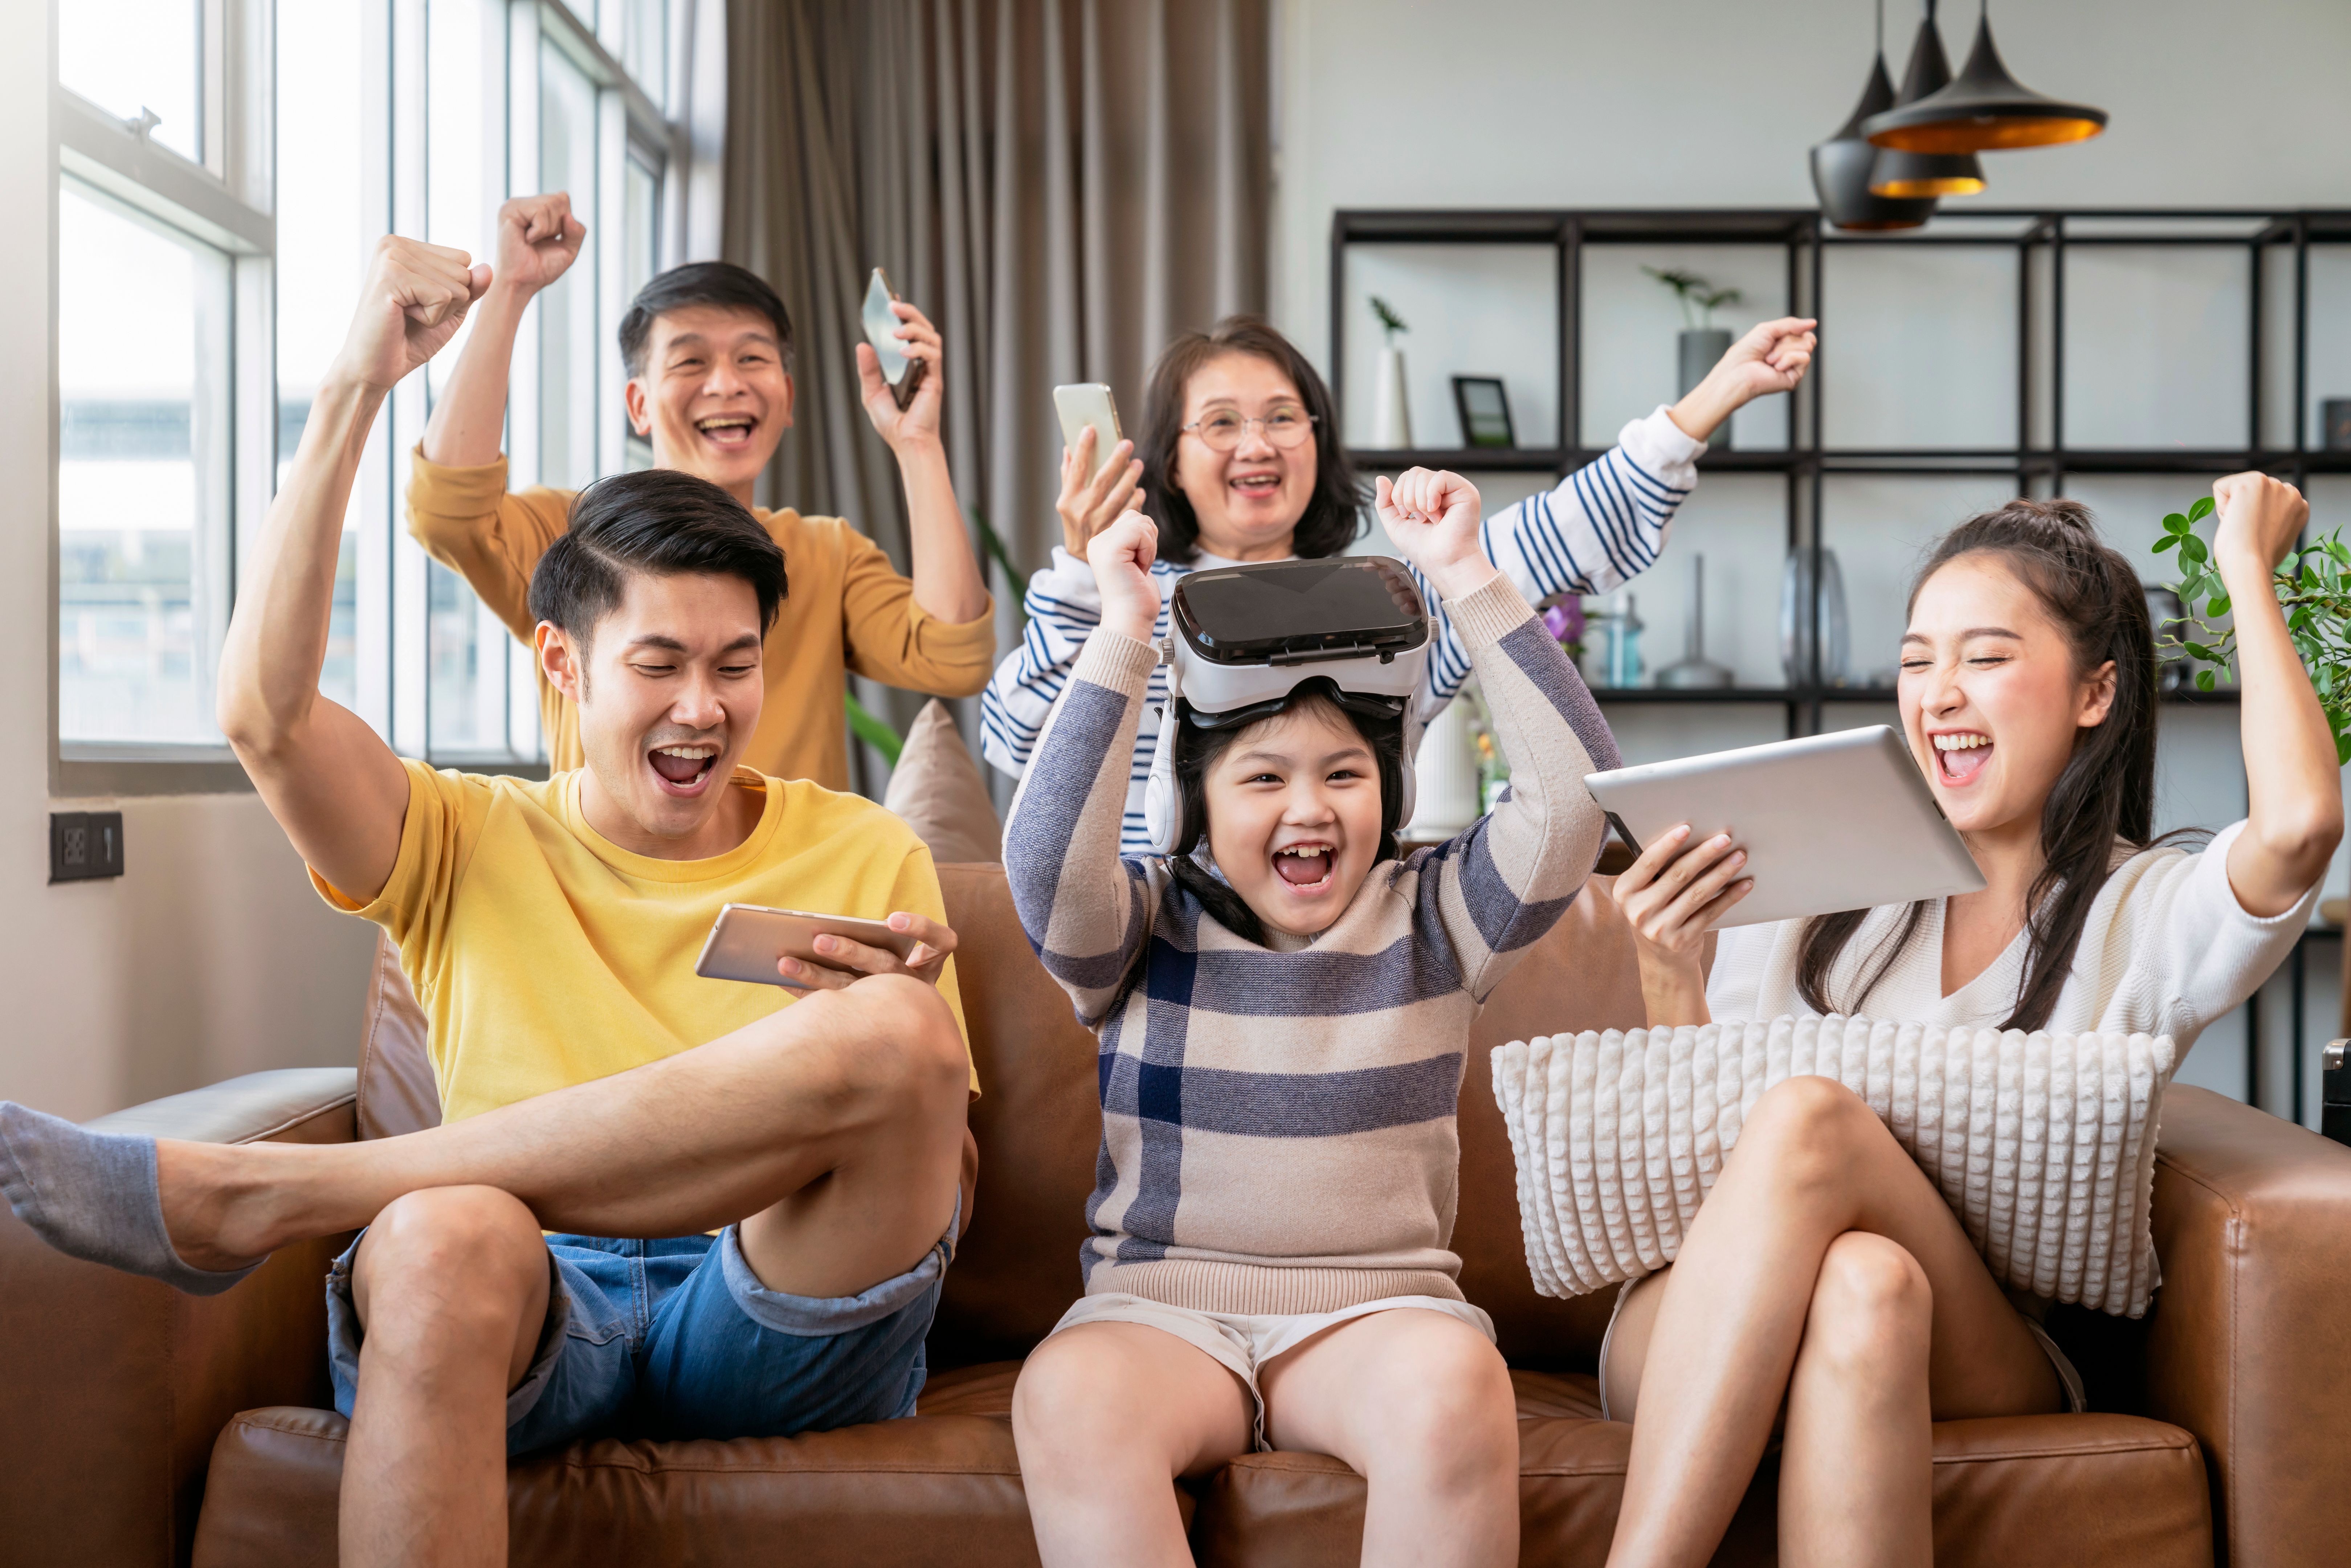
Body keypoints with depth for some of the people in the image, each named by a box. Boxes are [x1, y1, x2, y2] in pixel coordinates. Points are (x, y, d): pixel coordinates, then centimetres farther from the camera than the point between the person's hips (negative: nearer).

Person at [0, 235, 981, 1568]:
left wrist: (896, 1026, -10)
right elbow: (266, 711, -6)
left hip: (784, 1324, 2)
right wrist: (358, 385, -9)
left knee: (892, 1035, -30)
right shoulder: (471, 849, 14)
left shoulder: (868, 857, 14)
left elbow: (936, 1186, 12)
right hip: (541, 1321, -1)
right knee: (443, 1237, -39)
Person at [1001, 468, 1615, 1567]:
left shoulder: (1432, 917, 9)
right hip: (1157, 1308, 0)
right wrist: (1123, 635, -16)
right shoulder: (1147, 926, 7)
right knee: (1067, 1396, -34)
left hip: (1378, 1307, 1)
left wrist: (1467, 578, -8)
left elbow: (1574, 797, -5)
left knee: (1454, 1380, -35)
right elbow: (1047, 858, -15)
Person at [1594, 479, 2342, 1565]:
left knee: (1828, 1172, -32)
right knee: (1862, 1284, -35)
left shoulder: (2153, 917, 7)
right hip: (1696, 1349, 1)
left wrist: (2249, 568, -1)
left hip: (1987, 1365, -1)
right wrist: (1671, 984, -8)